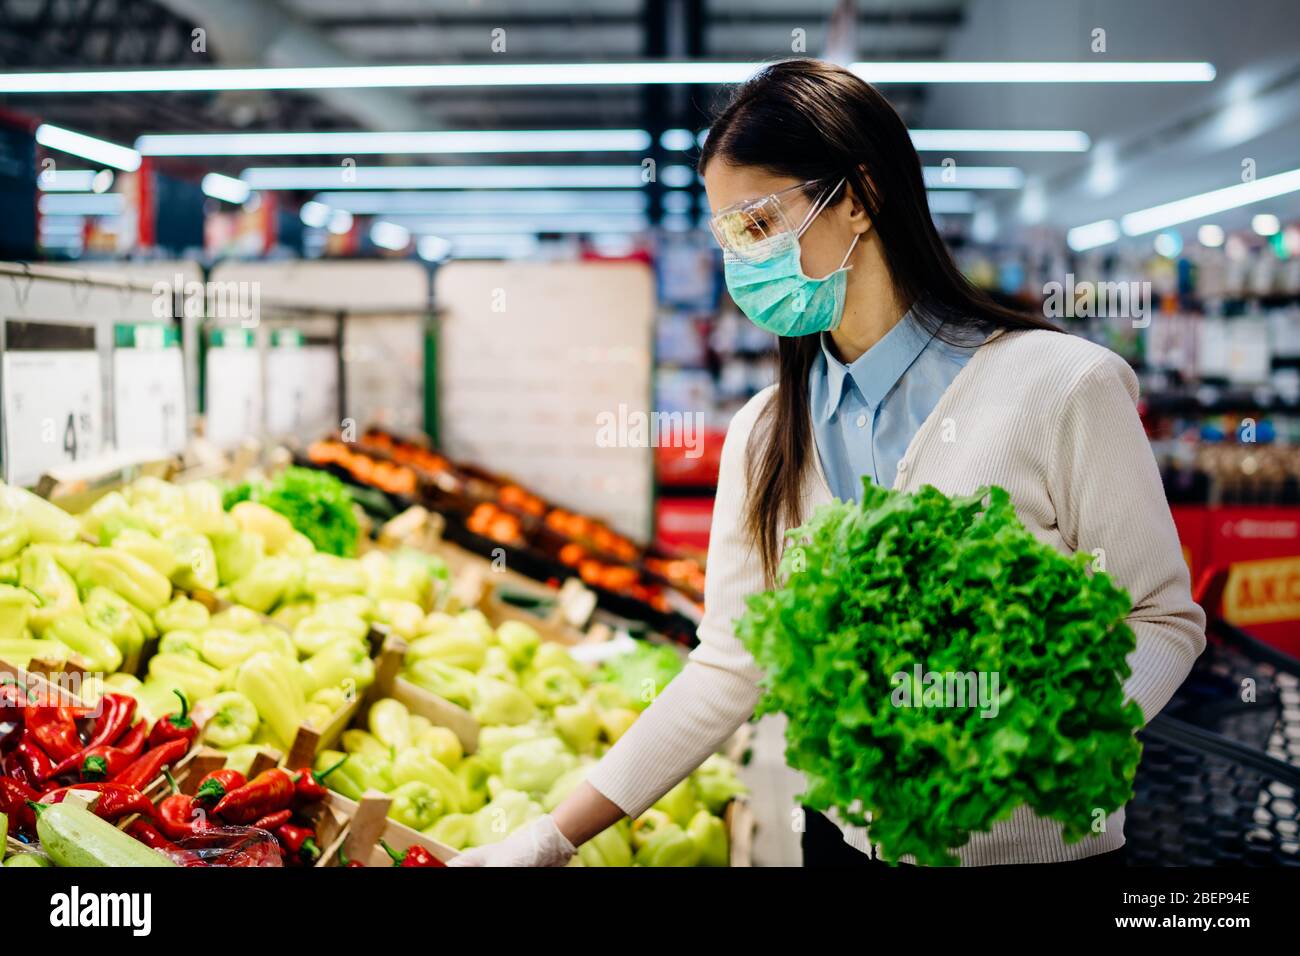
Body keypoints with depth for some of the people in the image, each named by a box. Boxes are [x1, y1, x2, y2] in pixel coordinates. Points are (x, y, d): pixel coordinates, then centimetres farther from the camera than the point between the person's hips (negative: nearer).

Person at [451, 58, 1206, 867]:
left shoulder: (1061, 388, -13)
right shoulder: (764, 437, 1)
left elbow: (1158, 619, -9)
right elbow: (726, 669, 1)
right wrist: (550, 841, -2)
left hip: (1036, 843, -4)